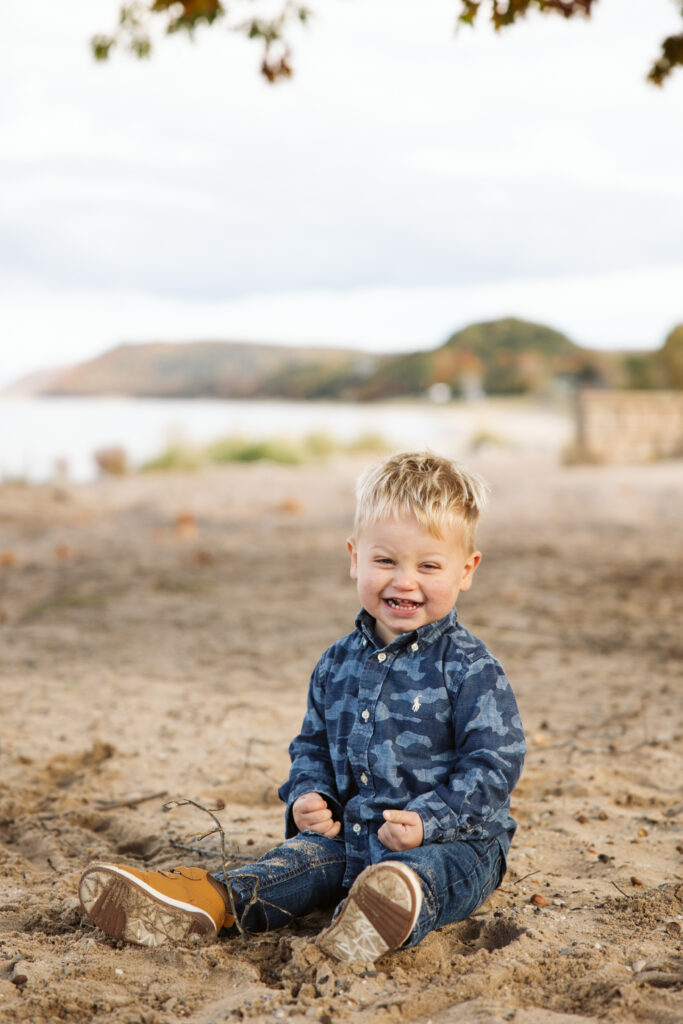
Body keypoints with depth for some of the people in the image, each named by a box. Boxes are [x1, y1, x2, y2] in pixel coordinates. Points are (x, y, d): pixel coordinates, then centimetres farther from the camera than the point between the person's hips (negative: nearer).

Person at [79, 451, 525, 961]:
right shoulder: (338, 664, 9)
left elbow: (493, 763, -13)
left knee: (429, 870, -36)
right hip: (352, 835, 7)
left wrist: (427, 821, -24)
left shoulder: (470, 669, -9)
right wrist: (310, 797, -2)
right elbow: (314, 744, 20)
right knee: (308, 853, -17)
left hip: (453, 840, -6)